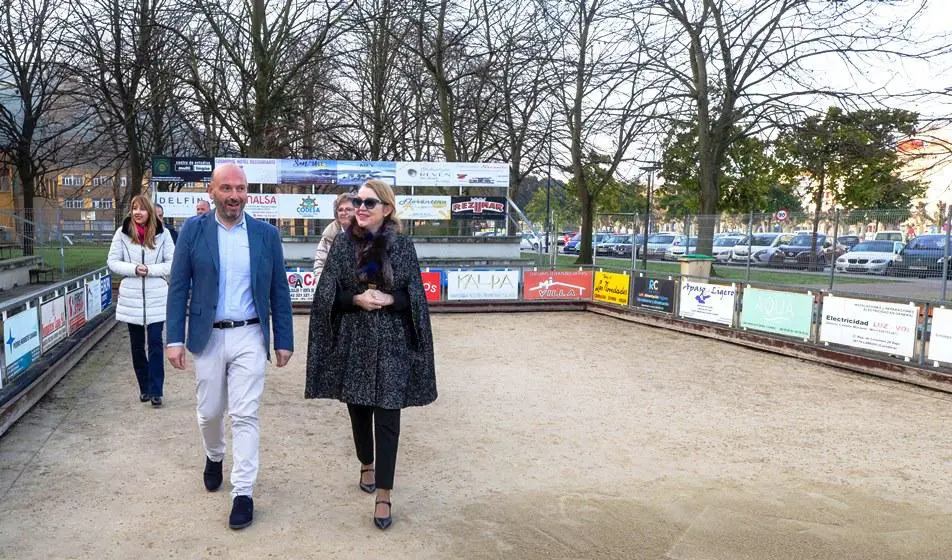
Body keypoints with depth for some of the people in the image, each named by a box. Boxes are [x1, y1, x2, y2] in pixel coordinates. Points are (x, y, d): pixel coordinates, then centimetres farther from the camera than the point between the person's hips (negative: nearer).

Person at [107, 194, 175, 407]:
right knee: (137, 345, 12)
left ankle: (156, 391, 1)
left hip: (156, 298, -2)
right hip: (131, 298, 2)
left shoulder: (162, 233, -2)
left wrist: (150, 270, -16)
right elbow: (112, 261, 2)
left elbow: (172, 263, -2)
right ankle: (144, 387, 26)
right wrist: (134, 269, -14)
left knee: (155, 343, -5)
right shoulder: (122, 233, 1)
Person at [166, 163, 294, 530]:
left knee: (245, 416, -1)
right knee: (209, 411, 15)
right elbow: (178, 287, 0)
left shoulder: (266, 234, 0)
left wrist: (284, 341, 2)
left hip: (249, 337, -1)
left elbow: (279, 291, 3)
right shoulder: (193, 230, -1)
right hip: (207, 337, 1)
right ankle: (214, 457, 45)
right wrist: (175, 339, -6)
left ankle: (243, 493, 9)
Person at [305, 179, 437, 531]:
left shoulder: (402, 245, -1)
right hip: (353, 341, 2)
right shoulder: (342, 245, 1)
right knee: (358, 408, 15)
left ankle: (384, 495, 4)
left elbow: (415, 296, 1)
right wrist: (356, 298, -17)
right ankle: (366, 464, 41)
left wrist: (388, 299, -18)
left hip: (391, 343, -2)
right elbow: (327, 294, 0)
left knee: (387, 416, -4)